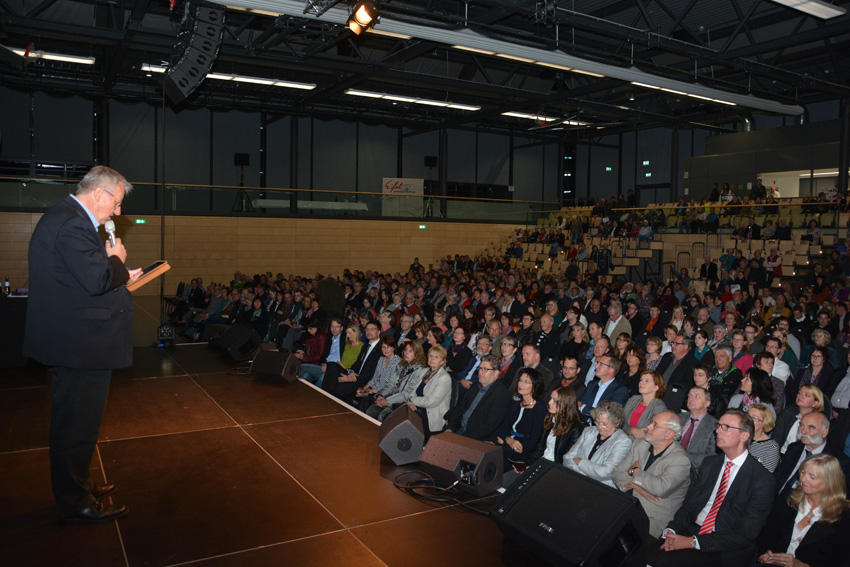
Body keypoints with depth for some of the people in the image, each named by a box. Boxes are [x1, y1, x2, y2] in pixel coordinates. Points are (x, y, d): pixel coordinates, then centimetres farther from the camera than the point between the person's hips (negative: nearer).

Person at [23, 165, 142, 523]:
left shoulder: (65, 218, 14)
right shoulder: (72, 224, -21)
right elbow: (98, 280, -29)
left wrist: (119, 277, 12)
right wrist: (116, 259, -11)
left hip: (72, 342, 11)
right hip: (81, 345, -11)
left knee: (72, 422, 22)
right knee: (78, 423, 2)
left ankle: (77, 485, 39)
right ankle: (75, 503, 17)